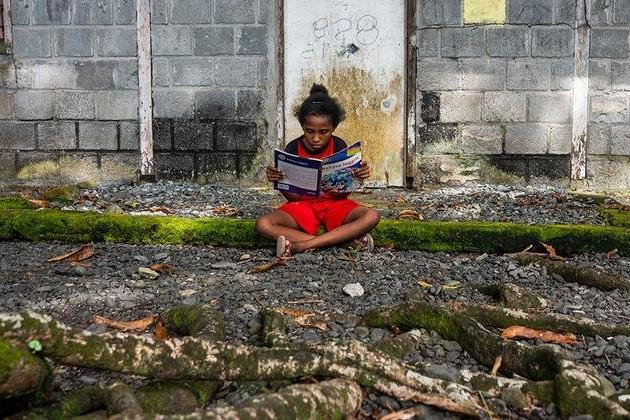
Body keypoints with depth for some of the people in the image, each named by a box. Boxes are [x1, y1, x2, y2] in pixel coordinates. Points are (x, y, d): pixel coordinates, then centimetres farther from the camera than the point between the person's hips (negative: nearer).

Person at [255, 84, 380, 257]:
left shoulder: (339, 146, -6)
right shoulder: (293, 148, -7)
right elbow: (291, 195, -3)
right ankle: (344, 239, -33)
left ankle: (301, 245, -32)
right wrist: (276, 180, -23)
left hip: (334, 203, 0)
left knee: (372, 216, -29)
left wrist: (357, 176, -25)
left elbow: (343, 193, -6)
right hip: (302, 205, 0)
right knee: (262, 224, -29)